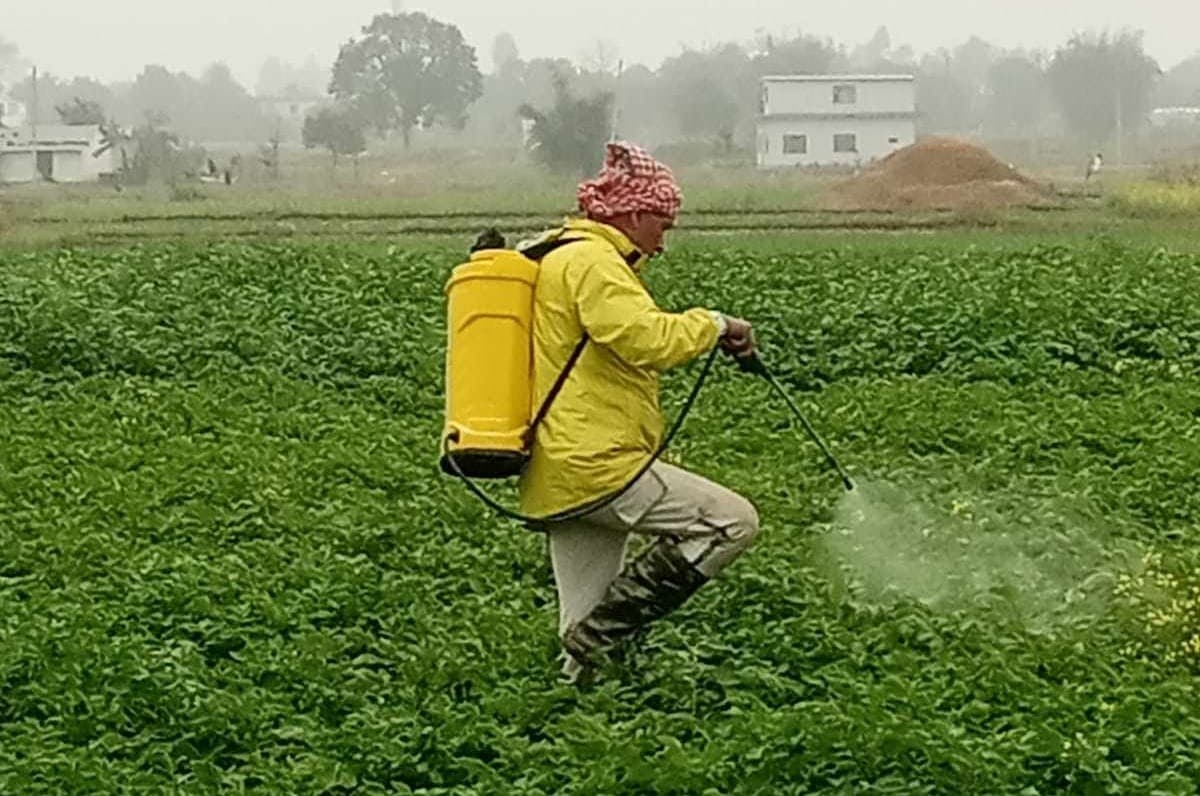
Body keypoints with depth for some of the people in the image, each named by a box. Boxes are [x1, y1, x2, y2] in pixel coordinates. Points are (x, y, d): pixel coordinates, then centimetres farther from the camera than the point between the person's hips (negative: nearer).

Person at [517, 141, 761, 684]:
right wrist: (714, 325, -8)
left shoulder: (555, 256, 23)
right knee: (732, 521, -10)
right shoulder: (591, 262, -10)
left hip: (556, 478, 11)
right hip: (595, 466, -11)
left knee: (586, 630, 11)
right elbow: (649, 340, -23)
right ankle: (597, 636, -11)